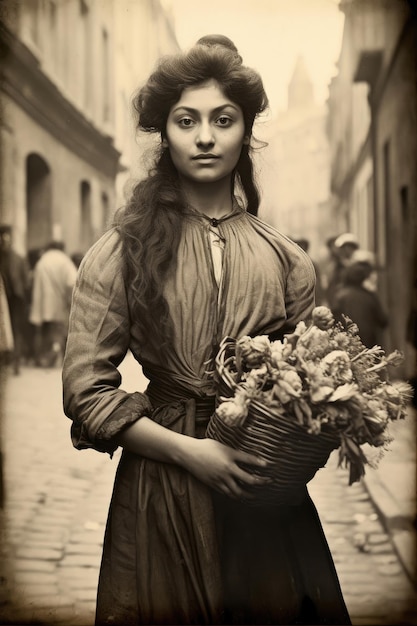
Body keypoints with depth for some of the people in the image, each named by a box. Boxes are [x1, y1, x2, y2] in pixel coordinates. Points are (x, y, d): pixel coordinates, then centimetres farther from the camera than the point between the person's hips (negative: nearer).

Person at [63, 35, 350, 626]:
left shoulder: (286, 261, 4)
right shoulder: (120, 252, -3)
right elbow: (85, 388, -6)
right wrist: (187, 450, -15)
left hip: (269, 504, 2)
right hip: (161, 493, -2)